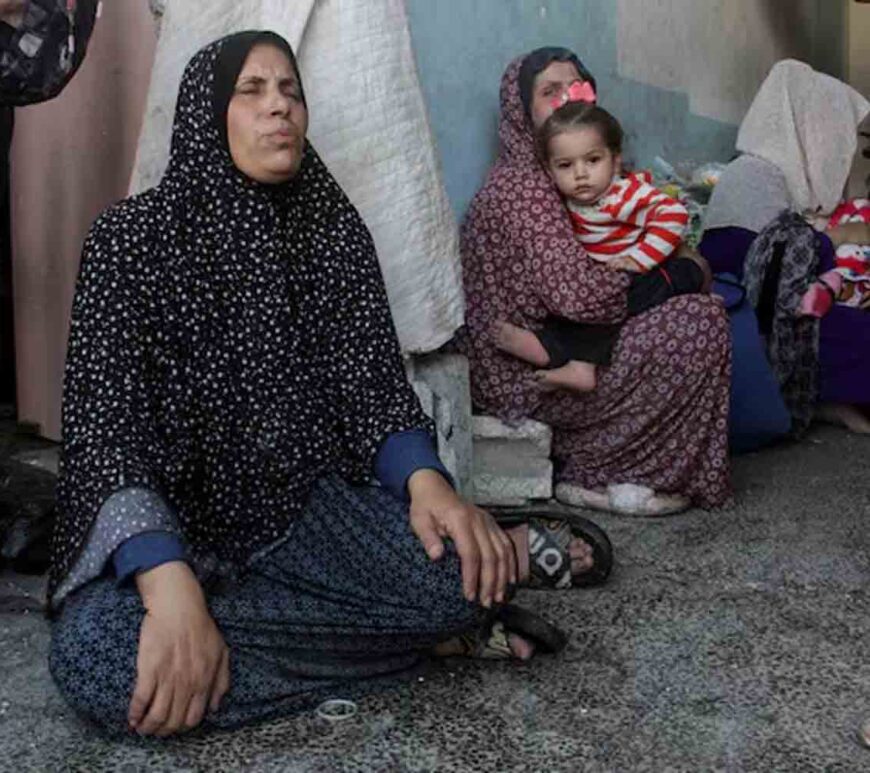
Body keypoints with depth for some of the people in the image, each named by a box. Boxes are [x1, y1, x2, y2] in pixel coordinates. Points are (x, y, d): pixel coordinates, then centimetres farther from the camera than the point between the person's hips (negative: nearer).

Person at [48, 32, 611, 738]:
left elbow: (374, 381, 1)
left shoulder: (334, 228, 4)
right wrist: (172, 587, -32)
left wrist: (426, 482, -23)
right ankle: (423, 629, -20)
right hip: (170, 527, 0)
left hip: (308, 505, 1)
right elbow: (105, 424, -16)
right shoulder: (132, 236, -7)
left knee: (455, 572, -33)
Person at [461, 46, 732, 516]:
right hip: (526, 375, -11)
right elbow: (578, 295, -29)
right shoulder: (523, 185, -18)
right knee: (701, 322, -18)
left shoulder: (544, 177, 16)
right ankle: (595, 474, -7)